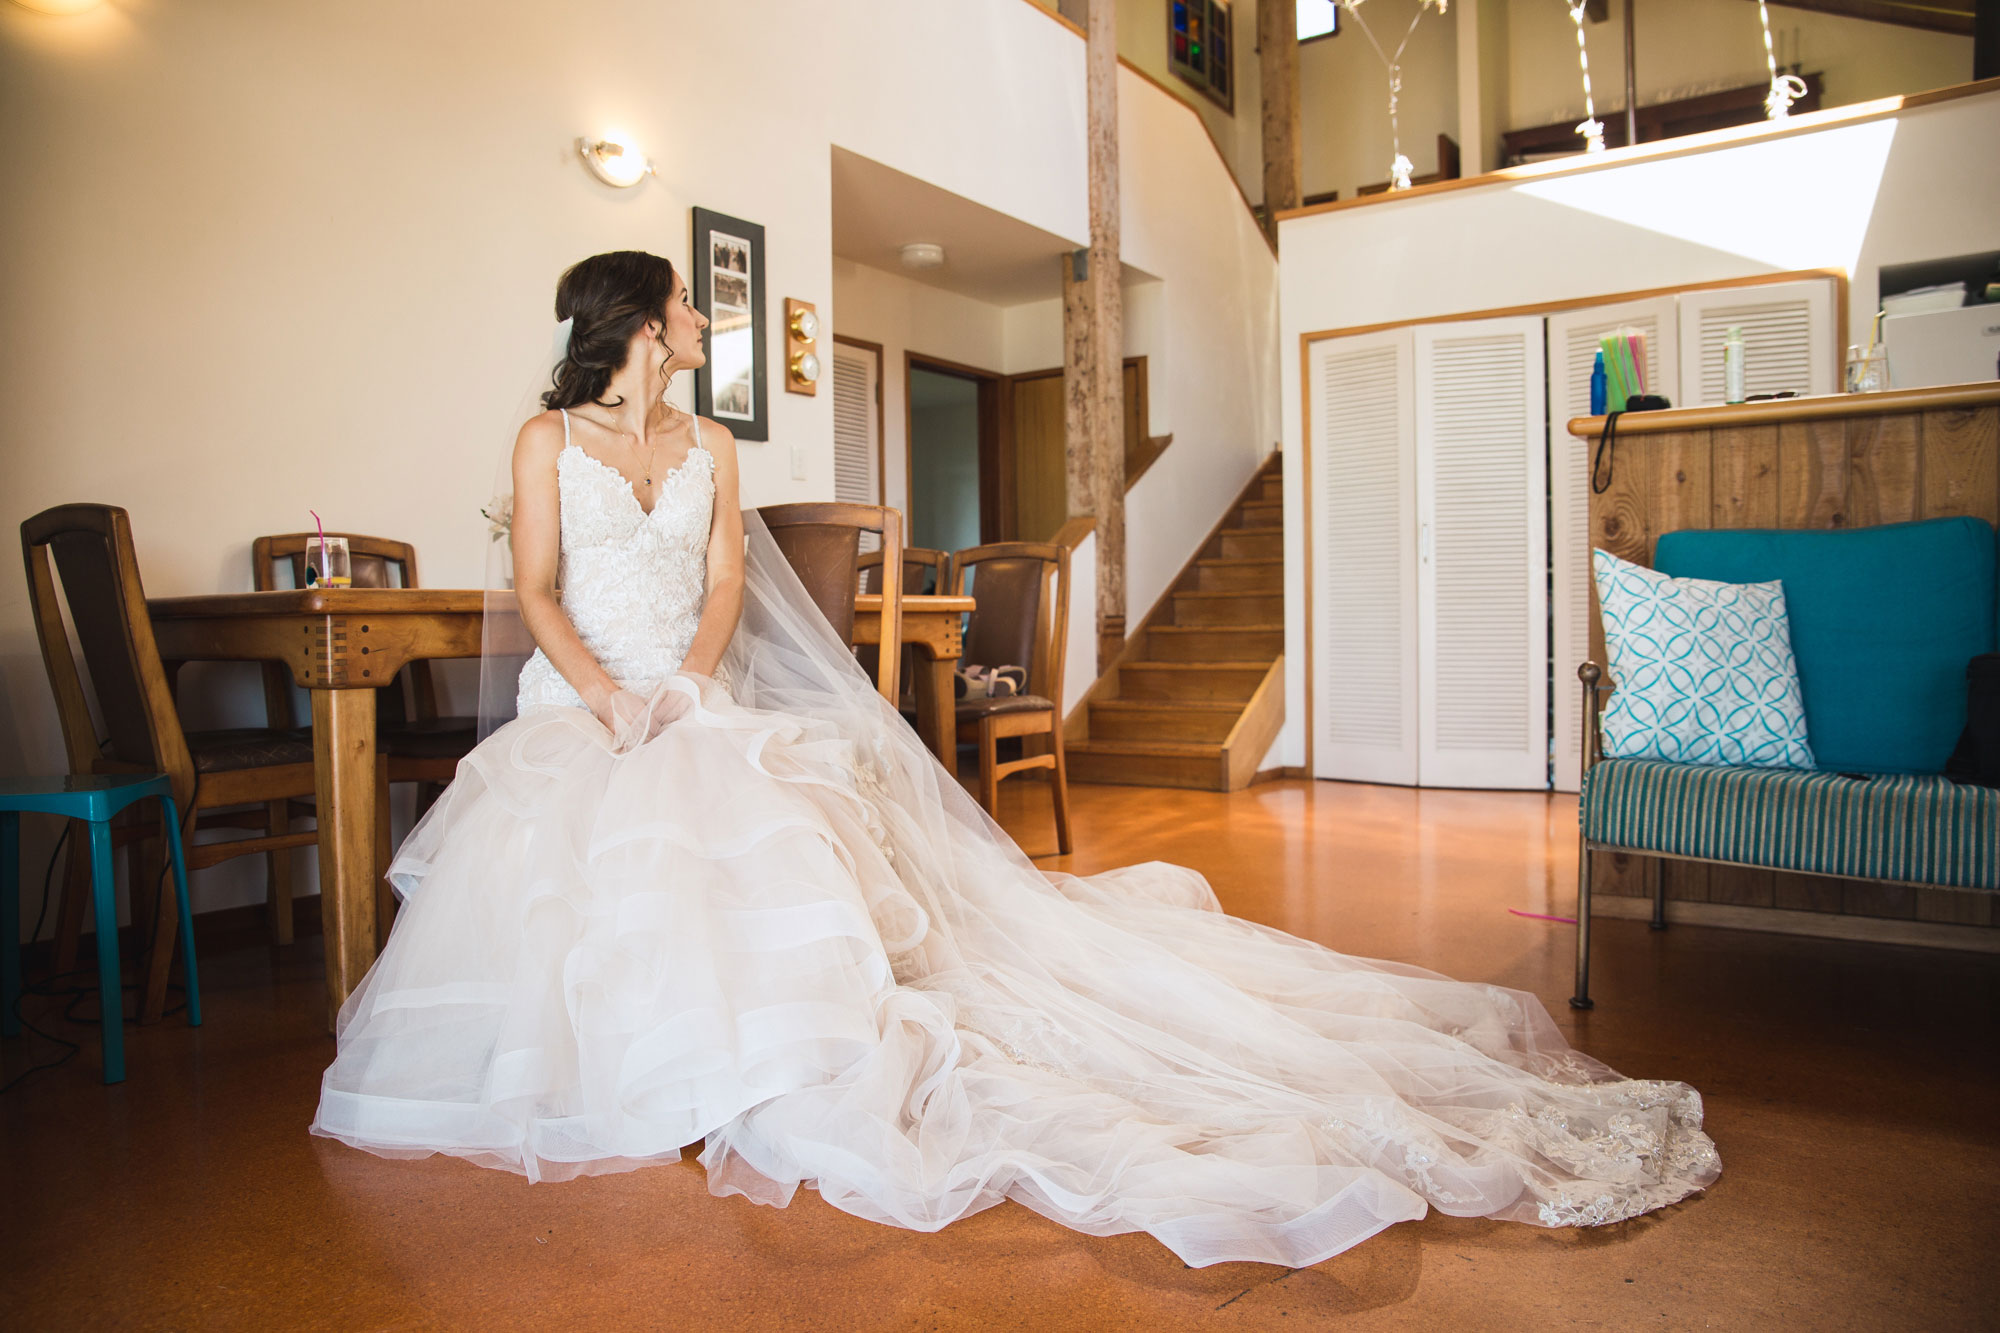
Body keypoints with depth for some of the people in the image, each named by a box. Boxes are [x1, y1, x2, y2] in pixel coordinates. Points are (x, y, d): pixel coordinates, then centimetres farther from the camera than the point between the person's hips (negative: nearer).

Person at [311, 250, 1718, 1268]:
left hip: (703, 704, 1)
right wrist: (605, 697, -18)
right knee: (566, 852, -29)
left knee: (773, 841, -28)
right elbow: (536, 587, -1)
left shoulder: (709, 447, 16)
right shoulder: (548, 441, 9)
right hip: (581, 707, -1)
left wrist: (683, 689, -13)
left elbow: (726, 585, 6)